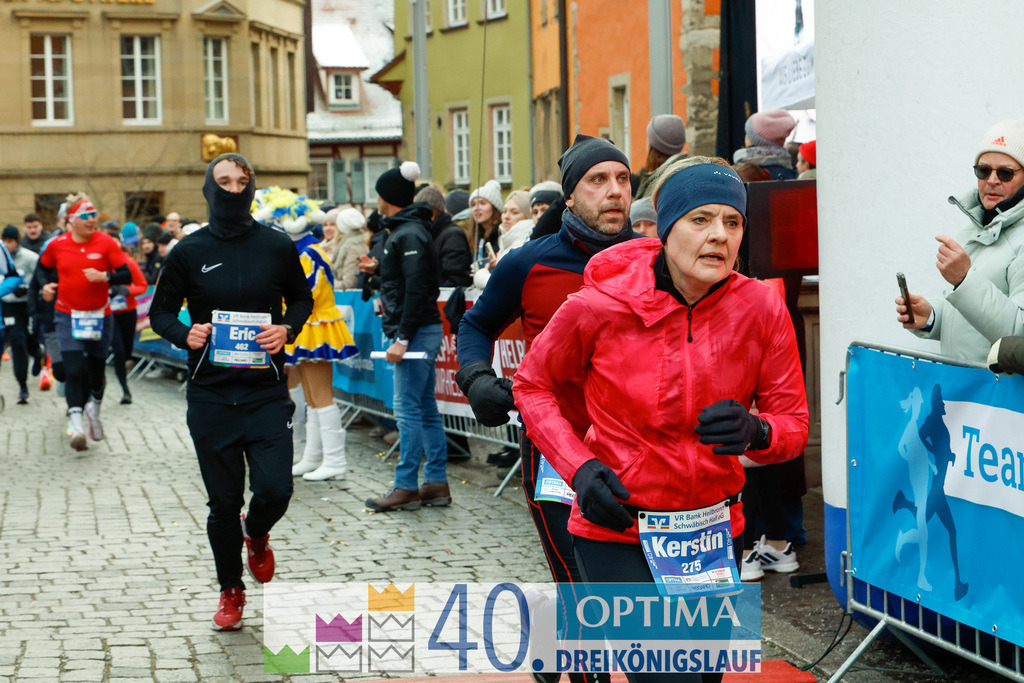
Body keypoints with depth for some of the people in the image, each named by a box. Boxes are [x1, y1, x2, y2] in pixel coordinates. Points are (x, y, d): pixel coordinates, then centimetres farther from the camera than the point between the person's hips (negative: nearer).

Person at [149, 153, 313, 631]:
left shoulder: (277, 247, 2)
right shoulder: (190, 251, 1)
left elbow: (302, 299, 16)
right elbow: (160, 311, 10)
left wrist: (287, 328, -5)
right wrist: (184, 335, -11)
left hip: (267, 393, 0)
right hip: (210, 397, 0)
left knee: (275, 490, -11)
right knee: (223, 502, 5)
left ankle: (256, 535, 26)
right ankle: (230, 590, 26)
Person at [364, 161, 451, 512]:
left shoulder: (409, 235, -14)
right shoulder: (406, 230, 17)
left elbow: (417, 289, -21)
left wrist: (402, 338, -22)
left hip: (416, 331, -10)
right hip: (423, 330, 10)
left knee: (408, 408, -7)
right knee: (426, 407, 11)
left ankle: (406, 486, -3)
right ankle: (437, 483, 14)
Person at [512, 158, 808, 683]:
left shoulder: (761, 309, -9)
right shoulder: (600, 305, -15)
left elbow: (793, 423, -1)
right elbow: (533, 384, 2)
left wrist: (754, 432, -25)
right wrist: (580, 468, -12)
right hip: (617, 529, -4)